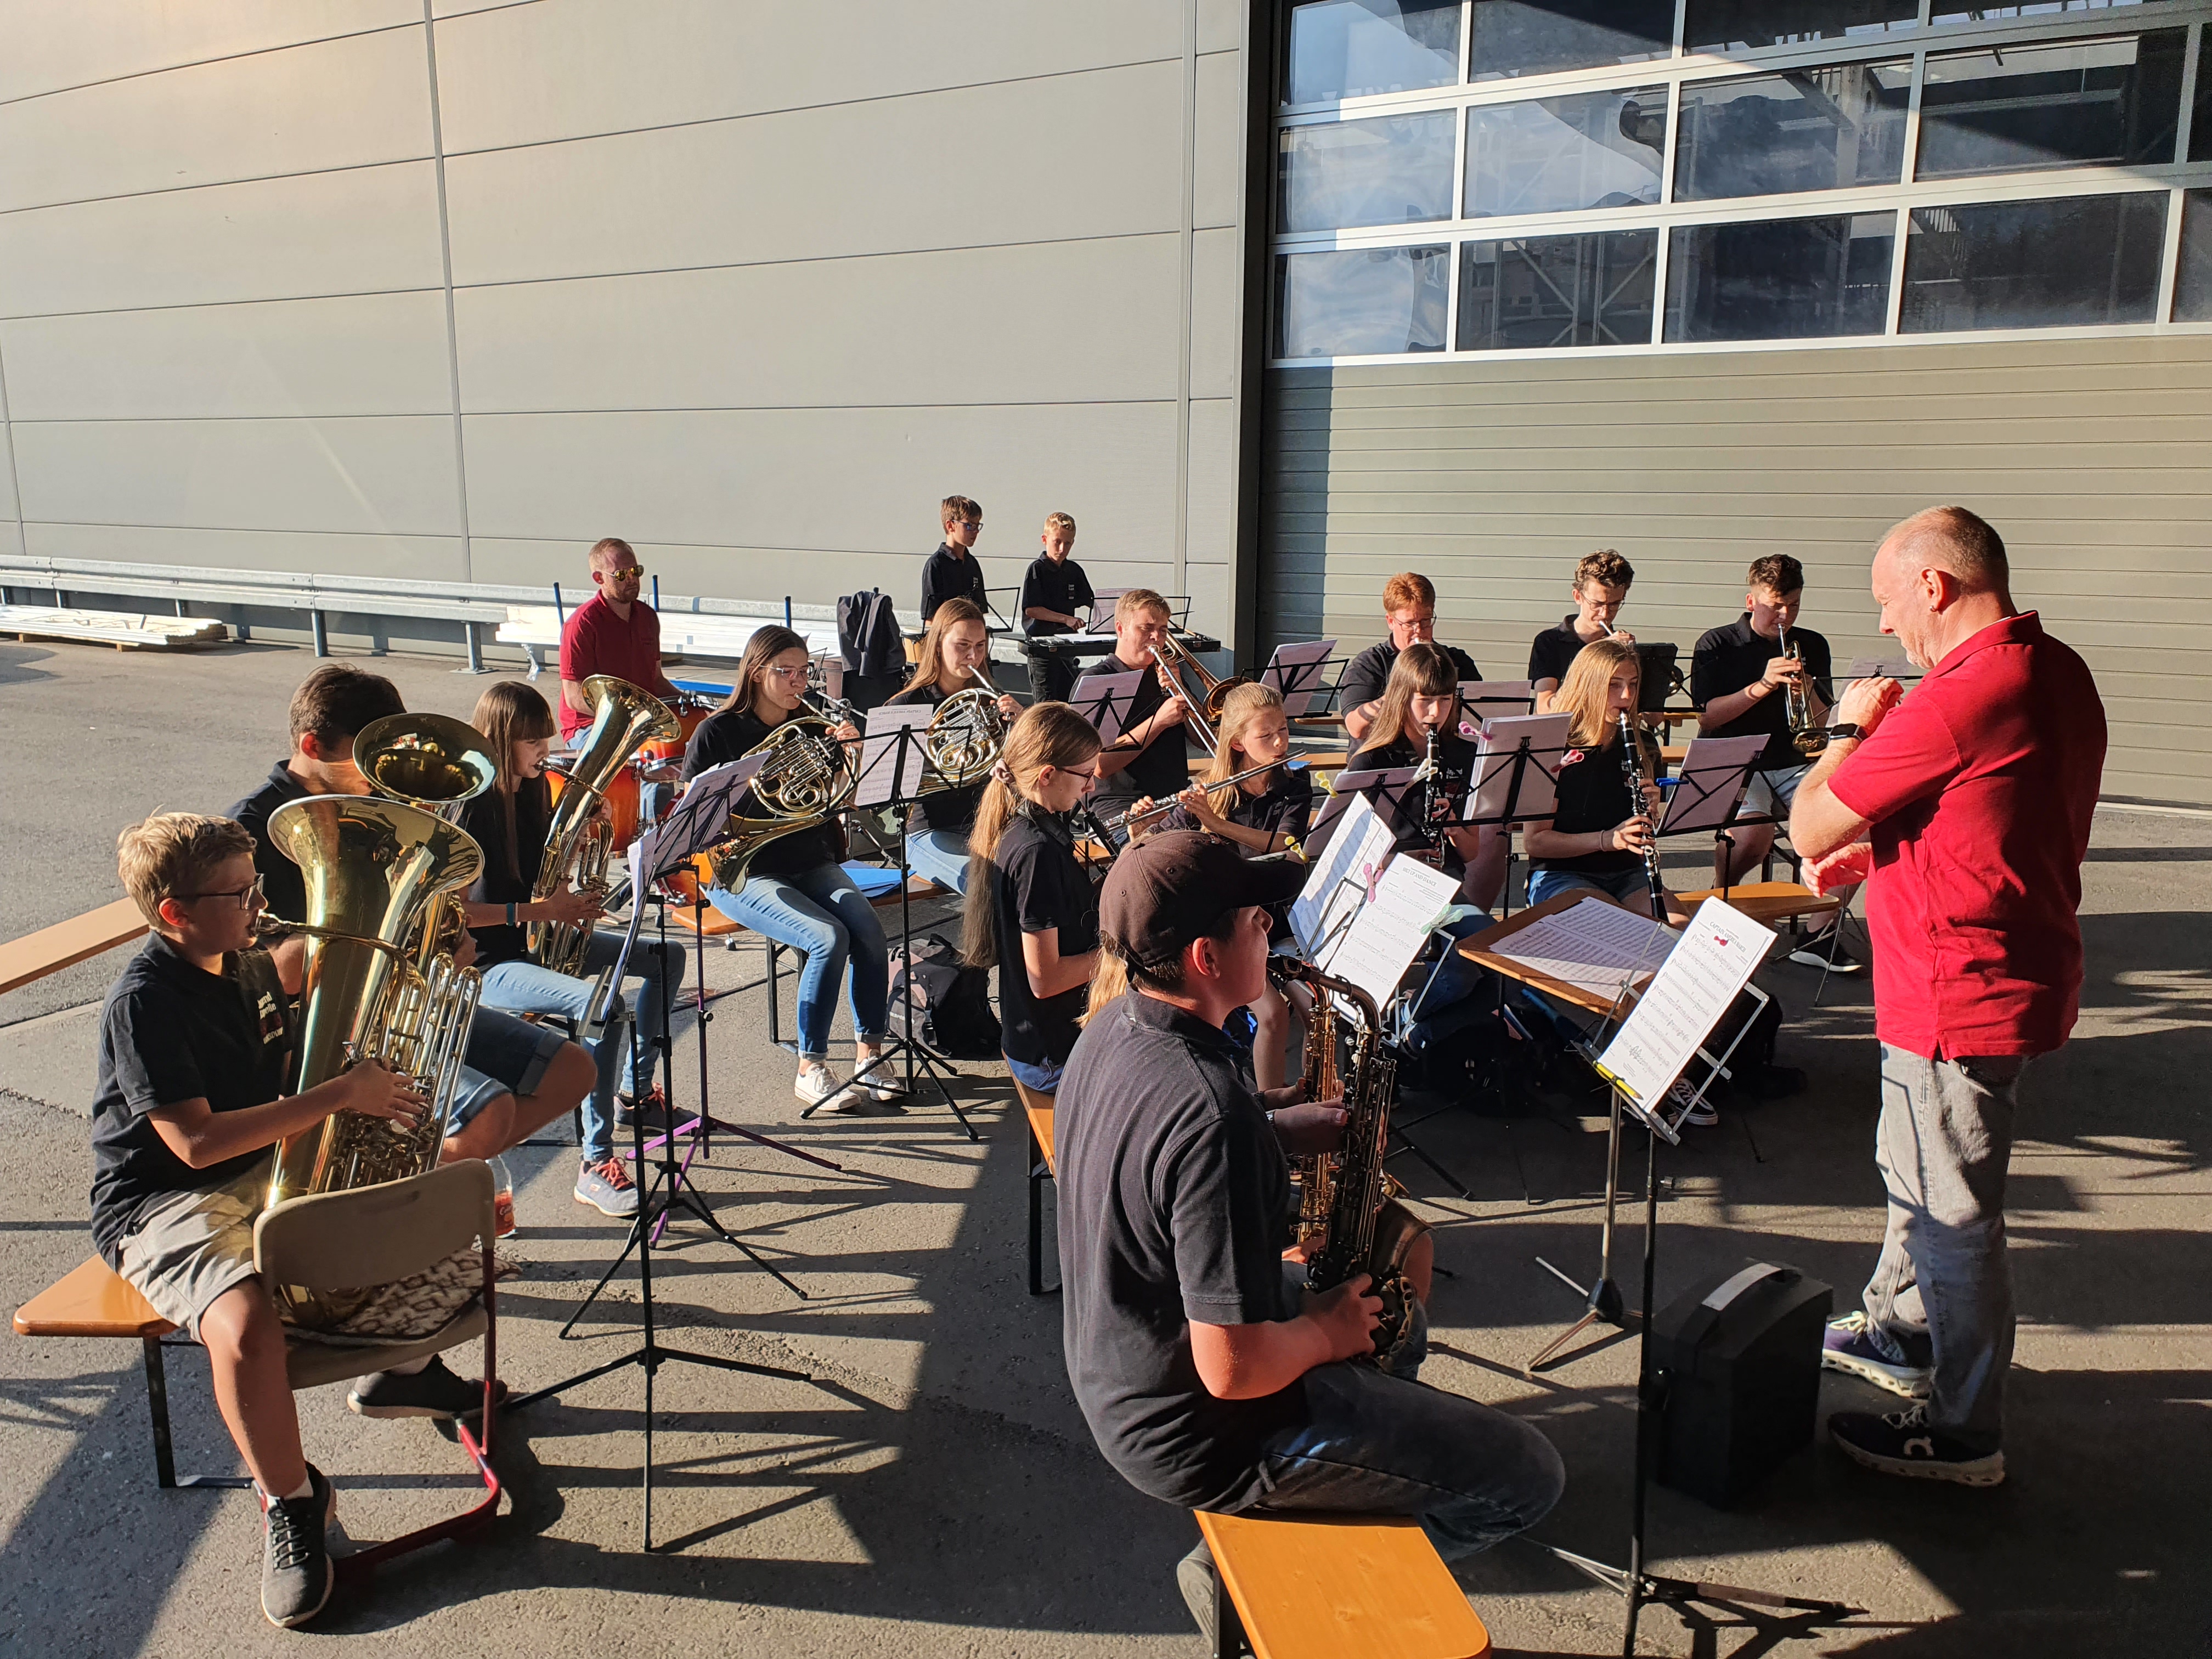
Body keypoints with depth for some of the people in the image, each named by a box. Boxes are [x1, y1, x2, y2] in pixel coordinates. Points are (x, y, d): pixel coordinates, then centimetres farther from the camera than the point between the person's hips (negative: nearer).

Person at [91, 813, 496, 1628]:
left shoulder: (247, 967, 2)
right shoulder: (143, 1002, -22)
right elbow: (196, 1142, -29)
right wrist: (337, 1095, -31)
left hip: (267, 1170, 8)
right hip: (162, 1203, -8)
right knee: (245, 1326, -36)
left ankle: (402, 1366, 25)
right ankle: (290, 1504, -9)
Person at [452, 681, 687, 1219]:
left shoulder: (534, 791, 5)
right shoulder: (472, 808, -20)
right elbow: (452, 910, -23)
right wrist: (534, 911, -25)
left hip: (540, 939, 9)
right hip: (487, 965, -9)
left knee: (666, 957, 13)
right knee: (604, 1003, -32)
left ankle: (636, 1088, 26)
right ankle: (596, 1166, -24)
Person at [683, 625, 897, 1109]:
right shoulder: (719, 731, -5)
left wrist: (849, 752, -9)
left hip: (812, 863, 5)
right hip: (745, 872, -5)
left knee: (868, 928, -23)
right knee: (829, 938, -28)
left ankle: (868, 1053, -9)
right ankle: (810, 1070, -14)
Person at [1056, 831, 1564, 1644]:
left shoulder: (1114, 1026, -5)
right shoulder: (1212, 1119, -34)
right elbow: (1235, 1371, -32)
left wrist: (1277, 1128, -1)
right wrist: (1329, 1331, -12)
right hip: (1197, 1435, -9)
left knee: (1399, 1316, 28)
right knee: (1527, 1478, -1)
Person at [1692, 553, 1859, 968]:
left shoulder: (1812, 646, 14)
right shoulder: (1717, 646, 3)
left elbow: (1820, 722, 10)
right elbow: (1707, 718, -8)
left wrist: (1807, 688, -11)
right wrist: (1761, 686, -17)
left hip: (1792, 765, 4)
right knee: (1754, 832, -36)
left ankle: (1824, 933, -11)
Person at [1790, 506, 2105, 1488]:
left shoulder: (1960, 699, -26)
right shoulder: (2059, 675, 7)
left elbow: (1809, 825, -19)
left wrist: (1851, 727, -4)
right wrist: (1874, 854, 12)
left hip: (1958, 996, -10)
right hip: (2010, 977, 10)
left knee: (1955, 1216, 4)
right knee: (1911, 1173, 25)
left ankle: (1963, 1434, 19)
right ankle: (1897, 1334, 44)